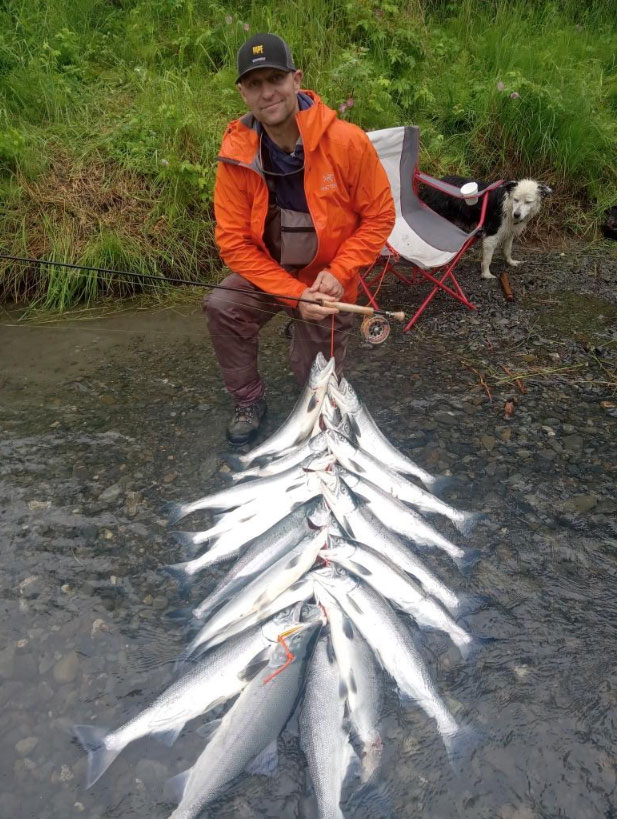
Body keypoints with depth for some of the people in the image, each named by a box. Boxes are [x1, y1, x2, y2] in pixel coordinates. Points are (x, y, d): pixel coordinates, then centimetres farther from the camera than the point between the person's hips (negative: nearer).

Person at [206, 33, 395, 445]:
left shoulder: (346, 141, -23)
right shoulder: (237, 155, -18)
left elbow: (379, 216, -13)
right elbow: (234, 241, -16)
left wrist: (338, 273, -24)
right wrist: (293, 294, -24)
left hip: (328, 279, -1)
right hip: (268, 273, 1)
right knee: (221, 308, -24)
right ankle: (249, 402, -1)